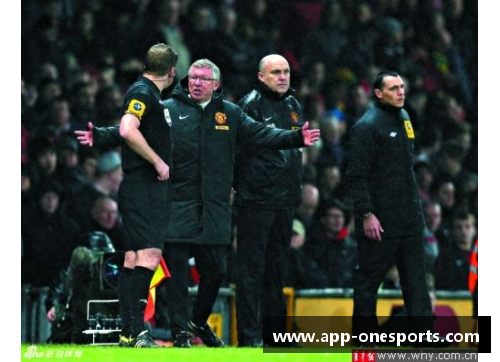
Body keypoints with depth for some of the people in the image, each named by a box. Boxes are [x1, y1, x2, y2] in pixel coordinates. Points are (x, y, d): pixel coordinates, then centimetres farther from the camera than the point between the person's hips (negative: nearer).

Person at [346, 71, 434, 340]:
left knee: (415, 277, 6)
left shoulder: (403, 117, 12)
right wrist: (366, 214, -22)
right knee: (369, 277, 3)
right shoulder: (367, 126, -14)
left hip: (409, 215, 8)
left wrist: (415, 202, 18)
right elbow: (356, 176, -17)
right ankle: (364, 332, 11)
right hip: (380, 220, -8)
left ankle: (424, 332, 6)